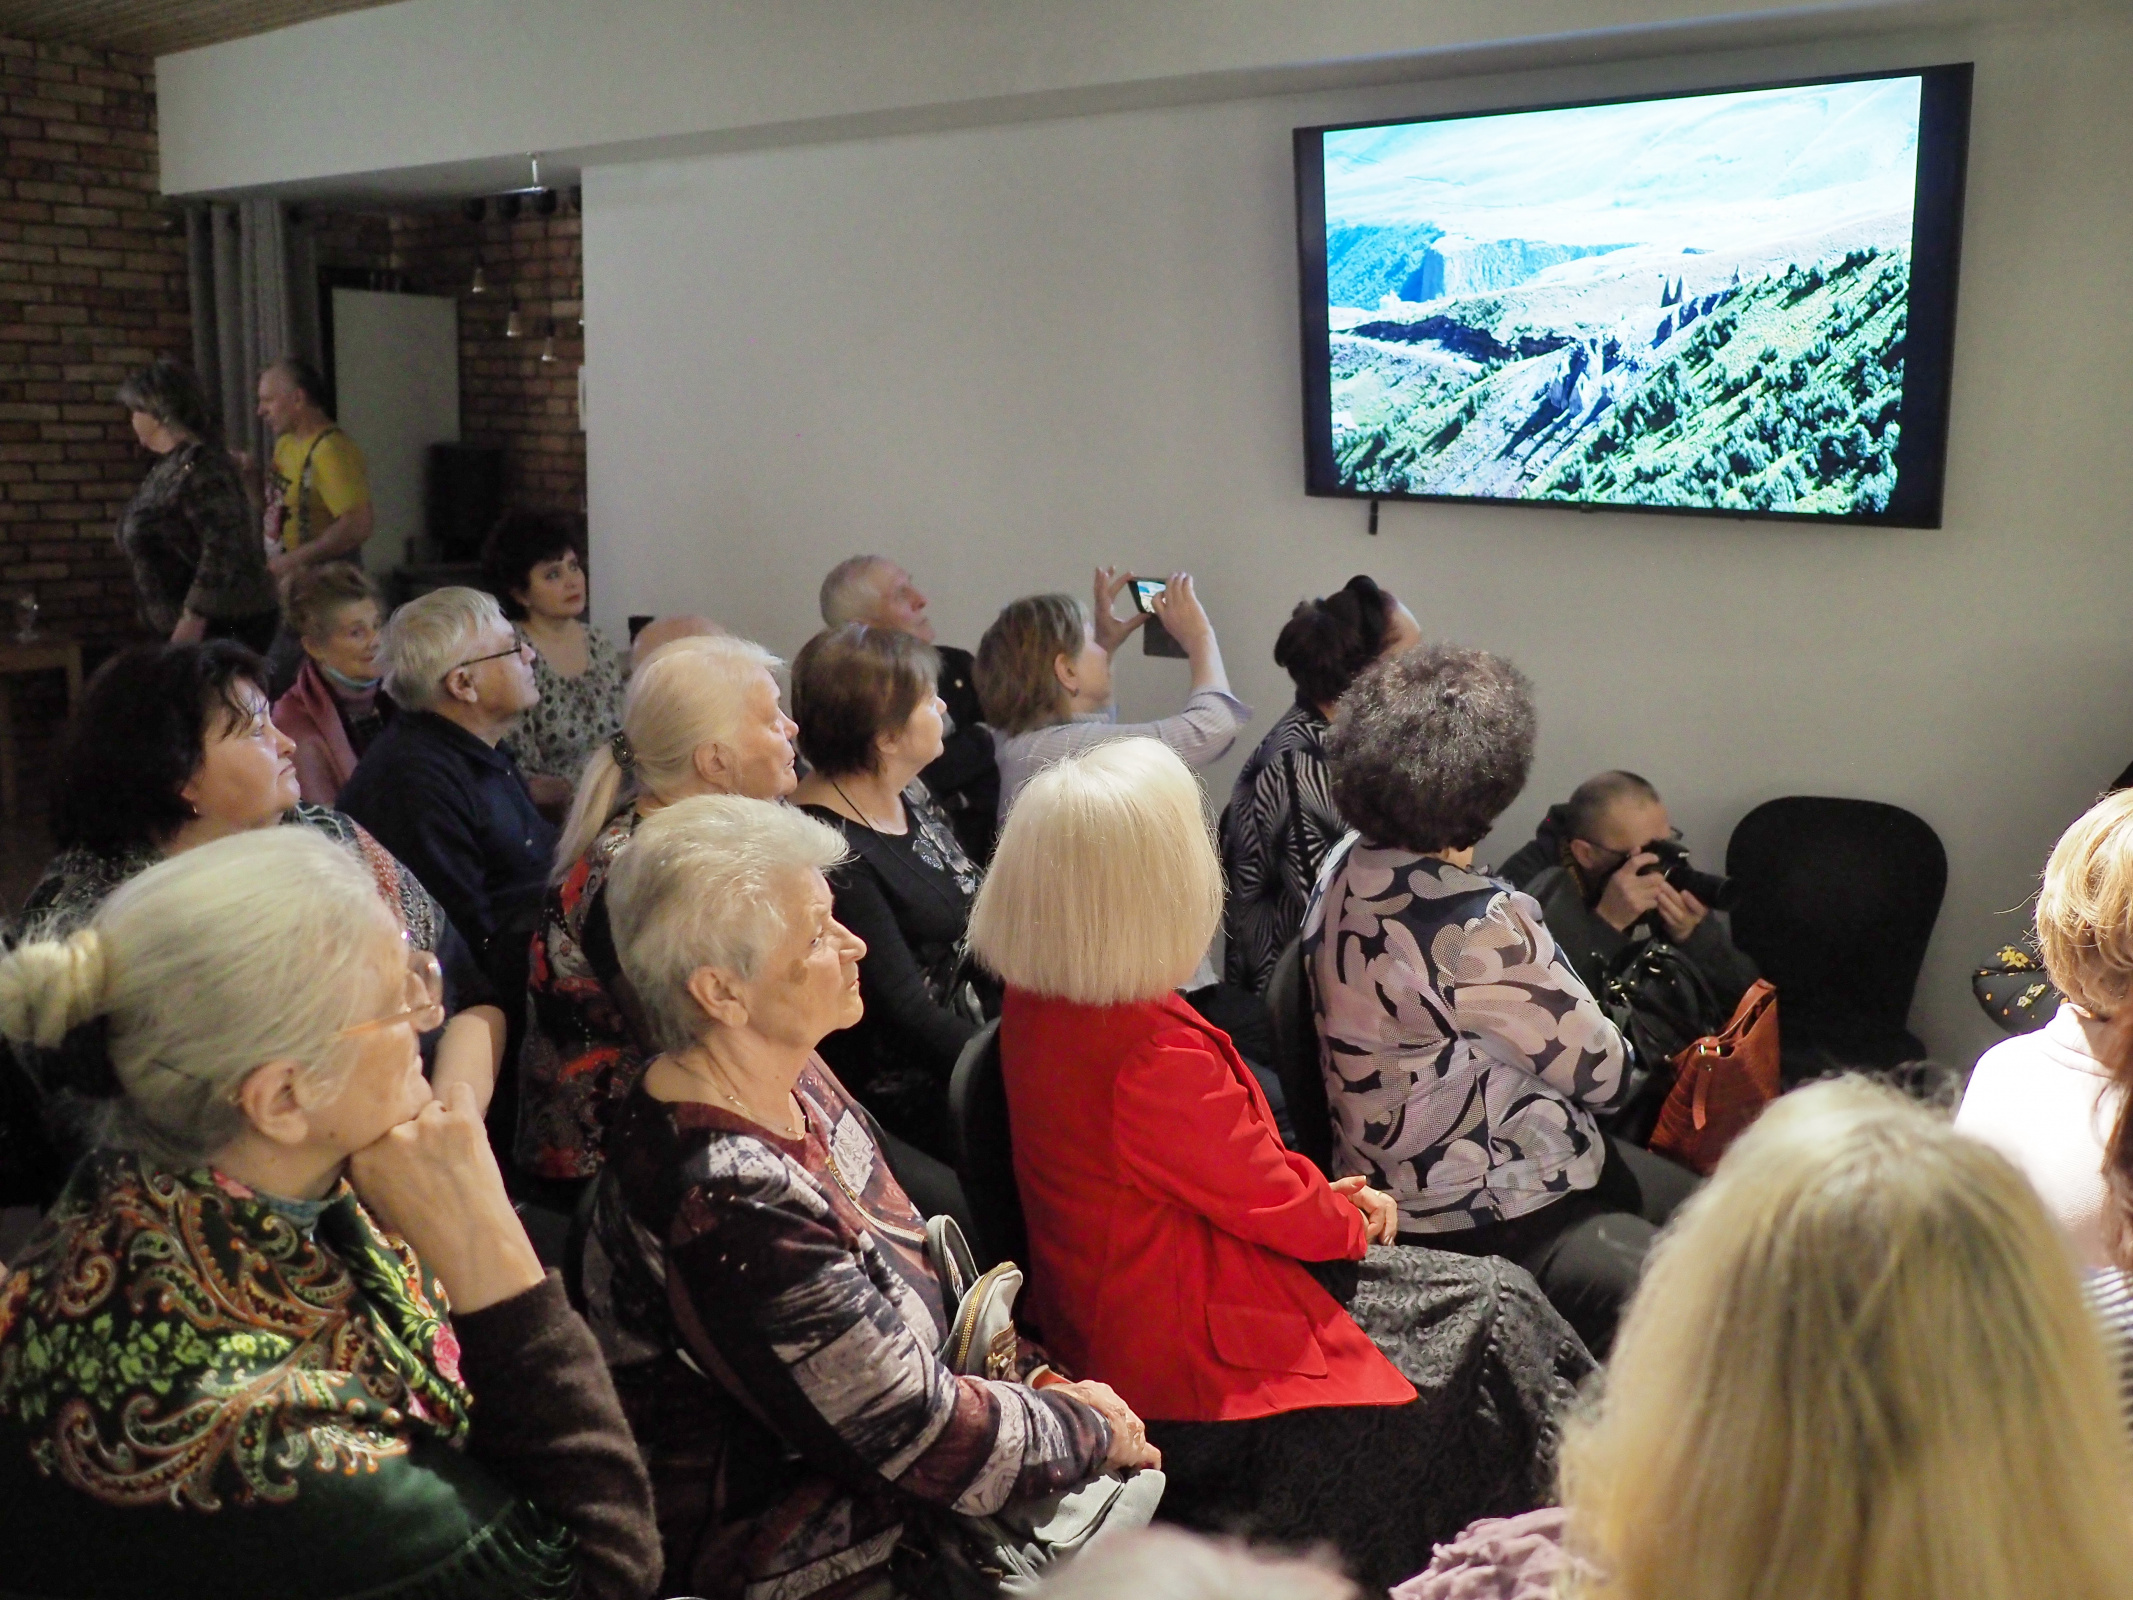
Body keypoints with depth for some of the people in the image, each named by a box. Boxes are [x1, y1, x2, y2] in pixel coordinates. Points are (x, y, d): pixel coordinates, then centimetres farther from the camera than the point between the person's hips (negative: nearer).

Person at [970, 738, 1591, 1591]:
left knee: (1498, 1296, 15)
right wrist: (1351, 1217, 4)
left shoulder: (1033, 1003, -4)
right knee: (1499, 1312, 7)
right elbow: (1275, 1204, -17)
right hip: (1197, 1357, -9)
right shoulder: (1154, 1052, -33)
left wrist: (1327, 1194, 7)